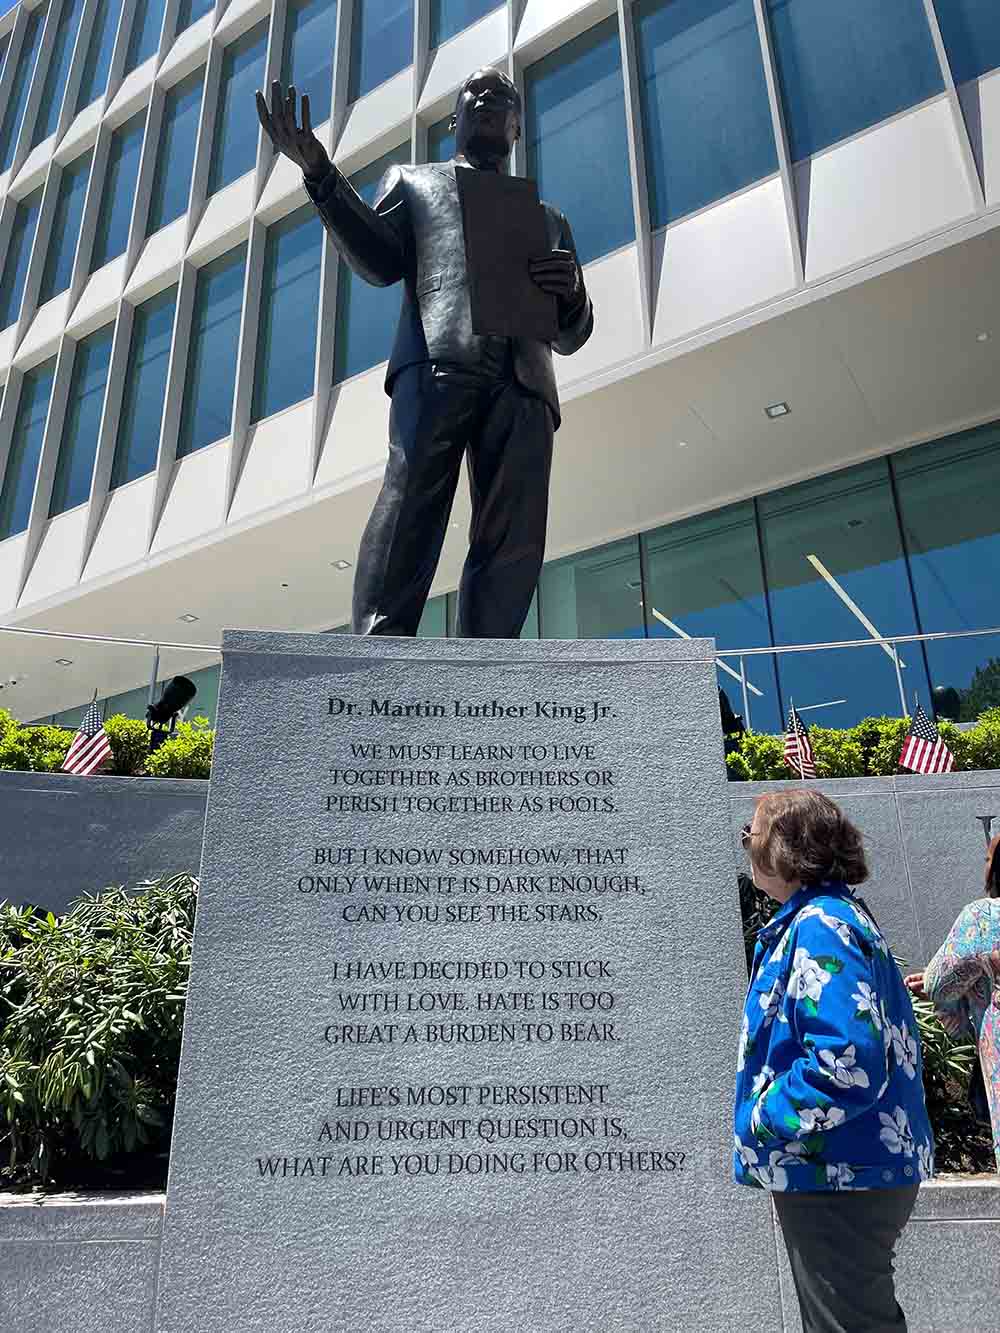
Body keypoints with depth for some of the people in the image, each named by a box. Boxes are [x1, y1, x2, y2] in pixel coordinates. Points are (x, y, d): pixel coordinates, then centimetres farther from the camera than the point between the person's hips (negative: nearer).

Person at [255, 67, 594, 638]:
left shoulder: (548, 219, 37)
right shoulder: (413, 181, 31)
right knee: (407, 515, -22)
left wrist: (572, 292, 5)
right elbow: (380, 262, 11)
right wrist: (322, 174, -3)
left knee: (513, 547, -13)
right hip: (438, 365, -3)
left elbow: (571, 335, 29)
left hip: (523, 382, 3)